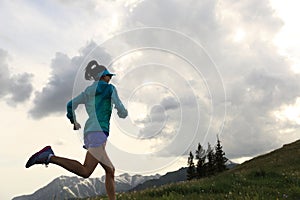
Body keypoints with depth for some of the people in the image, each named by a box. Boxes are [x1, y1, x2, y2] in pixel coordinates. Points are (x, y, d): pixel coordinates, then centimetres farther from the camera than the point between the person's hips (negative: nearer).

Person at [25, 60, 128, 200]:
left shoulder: (87, 91, 22)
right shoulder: (109, 88, 3)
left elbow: (70, 105, 26)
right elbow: (122, 113, -2)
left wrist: (74, 122, 41)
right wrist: (123, 113, 22)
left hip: (88, 133, 9)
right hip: (99, 132, -9)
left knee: (110, 171, 10)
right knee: (85, 171, -19)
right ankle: (50, 157, -21)